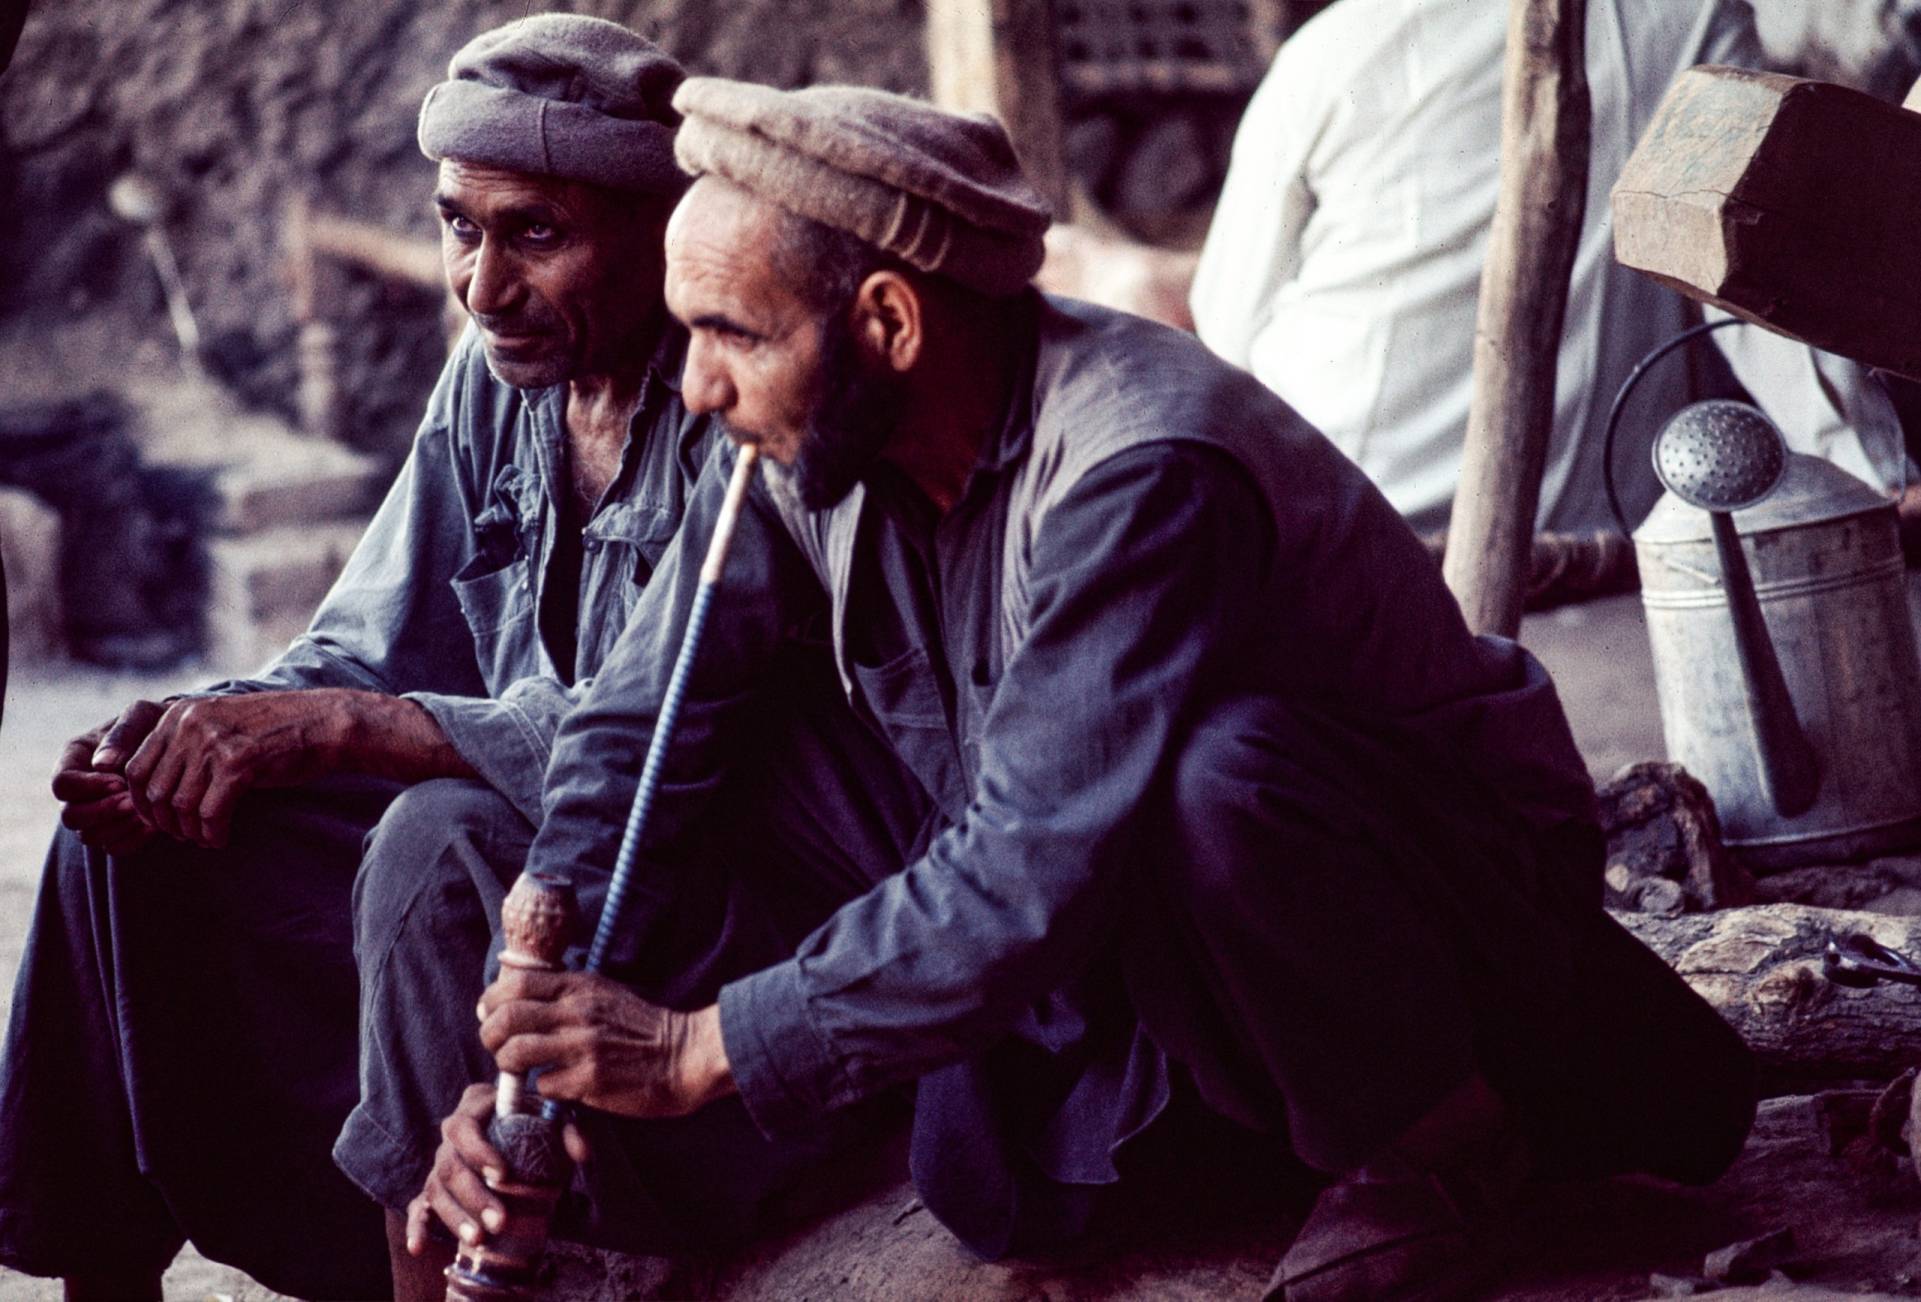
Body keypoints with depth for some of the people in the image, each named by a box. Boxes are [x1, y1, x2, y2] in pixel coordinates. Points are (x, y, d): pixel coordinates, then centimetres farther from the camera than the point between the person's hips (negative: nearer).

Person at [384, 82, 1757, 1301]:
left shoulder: (1140, 474, -33)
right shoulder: (810, 445, -8)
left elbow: (1036, 876, -38)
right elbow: (639, 732, -3)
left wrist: (698, 1050, -33)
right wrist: (530, 1051, -14)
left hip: (1467, 866, -8)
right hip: (1148, 913, 8)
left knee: (1218, 775, -37)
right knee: (995, 1185, -10)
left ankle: (1432, 1124, -11)